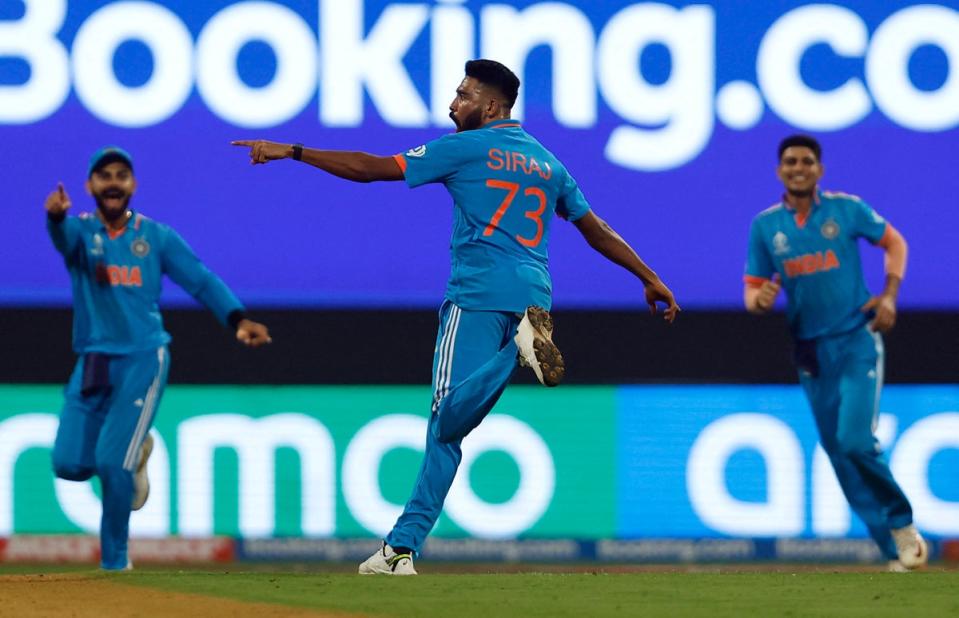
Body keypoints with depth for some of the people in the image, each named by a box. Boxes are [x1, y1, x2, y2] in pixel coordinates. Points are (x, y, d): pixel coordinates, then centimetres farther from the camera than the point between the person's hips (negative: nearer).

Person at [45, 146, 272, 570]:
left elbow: (200, 279, -3)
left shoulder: (157, 236, 4)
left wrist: (237, 319, -20)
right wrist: (57, 216, -48)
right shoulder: (81, 231, 3)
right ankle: (134, 450, 27)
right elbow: (63, 234, -22)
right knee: (70, 463, -5)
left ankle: (114, 562, 2)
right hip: (92, 361, 2)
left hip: (143, 359, -2)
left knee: (113, 463, -15)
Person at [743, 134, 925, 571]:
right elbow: (752, 289, 6)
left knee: (856, 442, -18)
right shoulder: (765, 225, 3)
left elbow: (894, 242, 8)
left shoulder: (847, 209, -3)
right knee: (838, 453, 3)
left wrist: (889, 296, -5)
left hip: (858, 341, -4)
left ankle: (902, 522, 5)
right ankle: (895, 551, 12)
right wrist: (759, 299, -19)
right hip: (811, 351, 4)